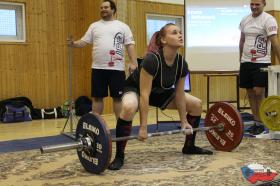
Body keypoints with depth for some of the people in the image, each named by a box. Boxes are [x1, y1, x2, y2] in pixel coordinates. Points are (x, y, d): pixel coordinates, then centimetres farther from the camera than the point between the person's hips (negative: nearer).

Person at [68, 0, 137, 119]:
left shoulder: (122, 26, 7)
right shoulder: (94, 26, 13)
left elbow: (130, 45, 2)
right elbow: (84, 42, 9)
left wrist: (133, 62, -9)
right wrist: (73, 43, -11)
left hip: (117, 68, -2)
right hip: (98, 68, 2)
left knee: (118, 97, 3)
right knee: (97, 97, 7)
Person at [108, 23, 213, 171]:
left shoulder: (181, 64, -17)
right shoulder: (152, 60, -36)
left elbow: (179, 94, -6)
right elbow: (144, 94, -34)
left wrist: (184, 121, -2)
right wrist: (143, 127, -33)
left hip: (161, 92, 7)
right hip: (135, 89, -7)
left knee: (196, 104, 1)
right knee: (128, 108, -42)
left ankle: (189, 146, 17)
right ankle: (119, 156, -25)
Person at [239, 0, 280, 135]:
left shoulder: (268, 20, -8)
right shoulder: (244, 20, 10)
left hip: (261, 62, -6)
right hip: (246, 62, 6)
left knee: (259, 92, -9)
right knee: (250, 92, 7)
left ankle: (261, 124, 4)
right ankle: (256, 121, 17)